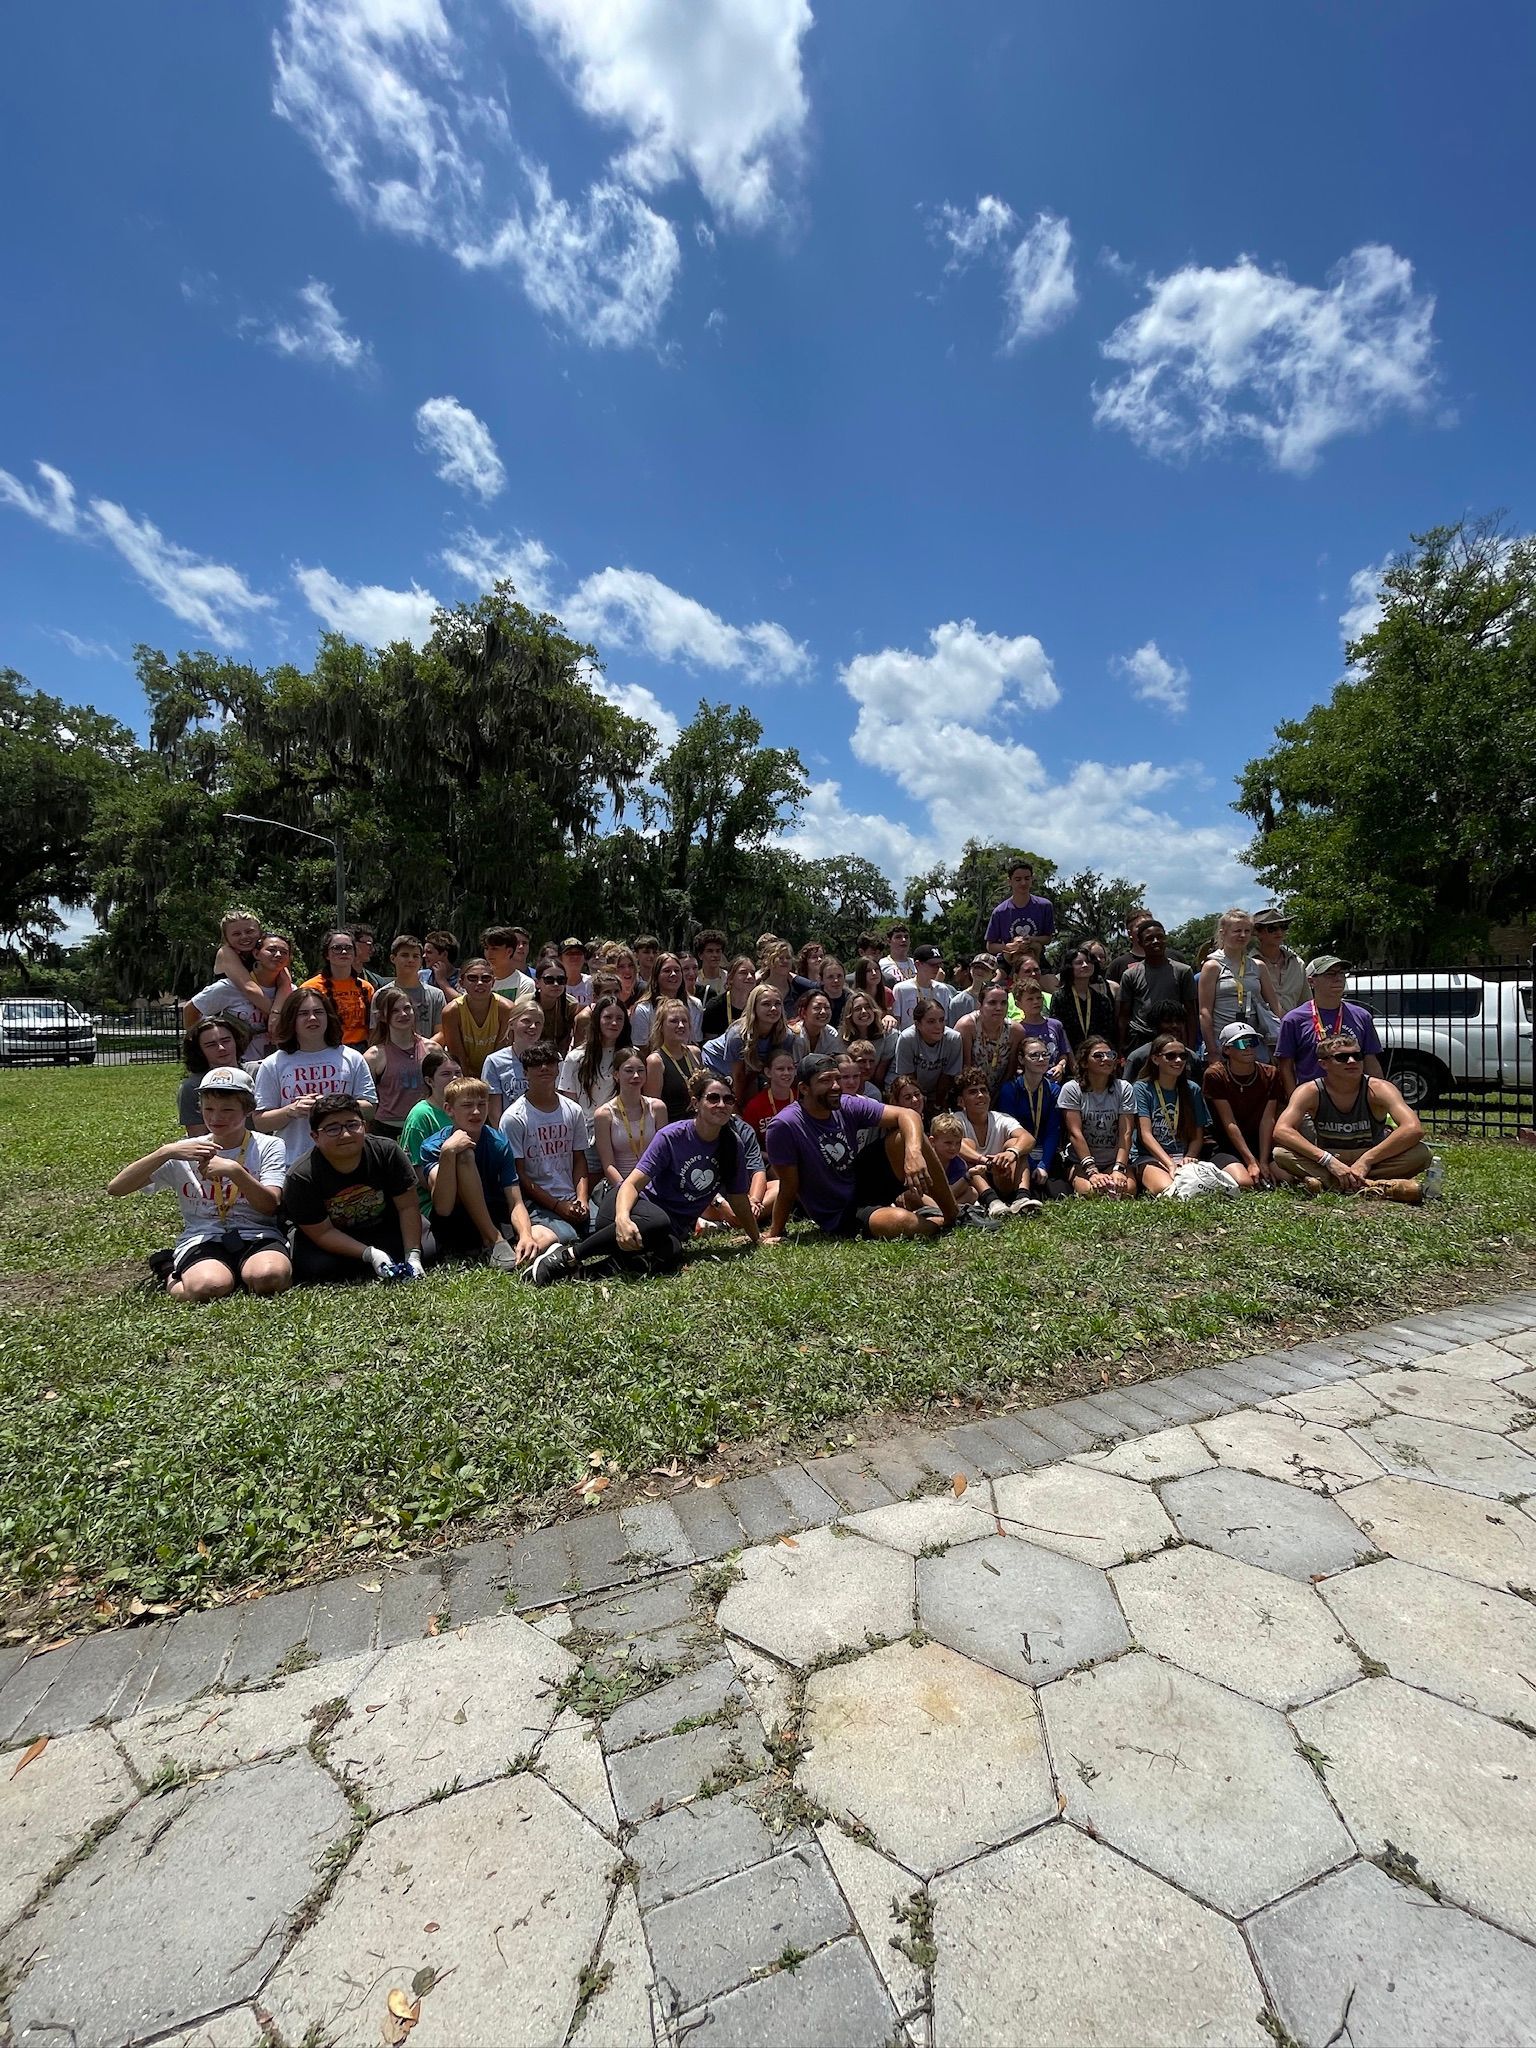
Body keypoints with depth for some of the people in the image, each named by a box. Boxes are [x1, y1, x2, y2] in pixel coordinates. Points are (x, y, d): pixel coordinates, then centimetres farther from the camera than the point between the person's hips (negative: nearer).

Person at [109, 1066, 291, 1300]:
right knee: (207, 1286, -34)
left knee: (268, 1277, -38)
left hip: (258, 1236, -2)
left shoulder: (268, 1146, 6)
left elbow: (269, 1206, -6)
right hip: (202, 1239, 2)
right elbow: (116, 1188, 4)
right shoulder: (185, 1152, 12)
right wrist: (166, 1152, -10)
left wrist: (235, 1170, -20)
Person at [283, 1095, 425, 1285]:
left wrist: (413, 1256, -21)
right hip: (334, 1240, -1)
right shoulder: (301, 1178, -23)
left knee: (427, 1249, -24)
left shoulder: (387, 1152, -19)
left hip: (384, 1230, 1)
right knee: (313, 1265, -32)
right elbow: (322, 1232, -19)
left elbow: (408, 1207, -15)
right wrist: (370, 1254, -29)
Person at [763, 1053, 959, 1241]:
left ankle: (950, 1212, 2)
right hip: (841, 1218, -6)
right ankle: (940, 1224, 3)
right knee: (903, 1222, -33)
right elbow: (789, 1188, -15)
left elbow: (907, 1115, -14)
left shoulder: (849, 1106, -9)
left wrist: (913, 1151, -32)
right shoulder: (784, 1126, -24)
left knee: (905, 1135, -14)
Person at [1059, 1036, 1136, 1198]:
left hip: (1115, 1160, 2)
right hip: (1080, 1161, -2)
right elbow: (1075, 1133, -13)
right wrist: (1092, 1171, -23)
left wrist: (1119, 1169, -21)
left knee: (1127, 1188, -29)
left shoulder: (1124, 1089, 2)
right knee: (1092, 1191, -32)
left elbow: (1126, 1133, -7)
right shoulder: (1071, 1089, -5)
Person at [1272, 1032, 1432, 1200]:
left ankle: (1325, 1181, -30)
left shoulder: (1378, 1089, -13)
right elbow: (1281, 1131, -27)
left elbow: (1414, 1129, -27)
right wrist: (1329, 1161, -35)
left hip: (1374, 1159, 1)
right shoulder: (1310, 1091, -13)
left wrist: (1366, 1160, -31)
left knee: (1421, 1153, -27)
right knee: (1281, 1154, -29)